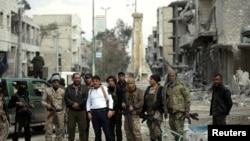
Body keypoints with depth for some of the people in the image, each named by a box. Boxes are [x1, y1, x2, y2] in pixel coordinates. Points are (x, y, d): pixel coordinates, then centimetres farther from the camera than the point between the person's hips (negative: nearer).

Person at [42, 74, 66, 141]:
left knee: (59, 130, 7)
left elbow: (64, 102, 9)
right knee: (48, 130, -6)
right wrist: (46, 105, -16)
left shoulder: (62, 91, 7)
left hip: (60, 112, 2)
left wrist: (64, 112, 4)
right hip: (50, 112, -2)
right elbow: (43, 100, 4)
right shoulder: (47, 90, 3)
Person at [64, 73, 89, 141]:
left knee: (82, 128, 1)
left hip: (82, 111, -1)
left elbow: (86, 98, -4)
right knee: (71, 128, 1)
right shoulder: (69, 88, 12)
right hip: (71, 111, 1)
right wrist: (73, 104, -16)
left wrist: (78, 104, -15)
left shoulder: (84, 88, 9)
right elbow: (66, 98, -1)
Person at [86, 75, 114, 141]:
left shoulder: (104, 88, 2)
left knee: (107, 131, -3)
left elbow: (110, 99, 0)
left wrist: (110, 110, -8)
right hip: (94, 112, 3)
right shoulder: (90, 91, 14)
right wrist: (89, 112, 6)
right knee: (97, 133, 8)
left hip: (103, 111, -3)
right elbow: (88, 102, 16)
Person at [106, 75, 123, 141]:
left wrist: (114, 110, -12)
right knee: (111, 128, 5)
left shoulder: (118, 89, -5)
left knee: (118, 128, -3)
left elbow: (119, 101, -10)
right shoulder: (108, 89, 7)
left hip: (117, 111, -4)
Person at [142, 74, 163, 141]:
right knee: (151, 127, 9)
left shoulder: (160, 89, -5)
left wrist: (153, 109, -20)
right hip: (149, 111, 7)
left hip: (157, 111, -7)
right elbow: (145, 101, 17)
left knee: (155, 126, -17)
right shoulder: (148, 89, 16)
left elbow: (160, 100, -15)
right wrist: (142, 112, 13)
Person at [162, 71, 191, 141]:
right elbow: (164, 100, 20)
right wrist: (165, 111, 16)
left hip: (180, 110, -6)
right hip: (171, 111, 6)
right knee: (172, 127, 9)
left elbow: (187, 98, -5)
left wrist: (187, 111, -7)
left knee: (179, 128, -11)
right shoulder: (166, 87, 12)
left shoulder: (181, 85, -5)